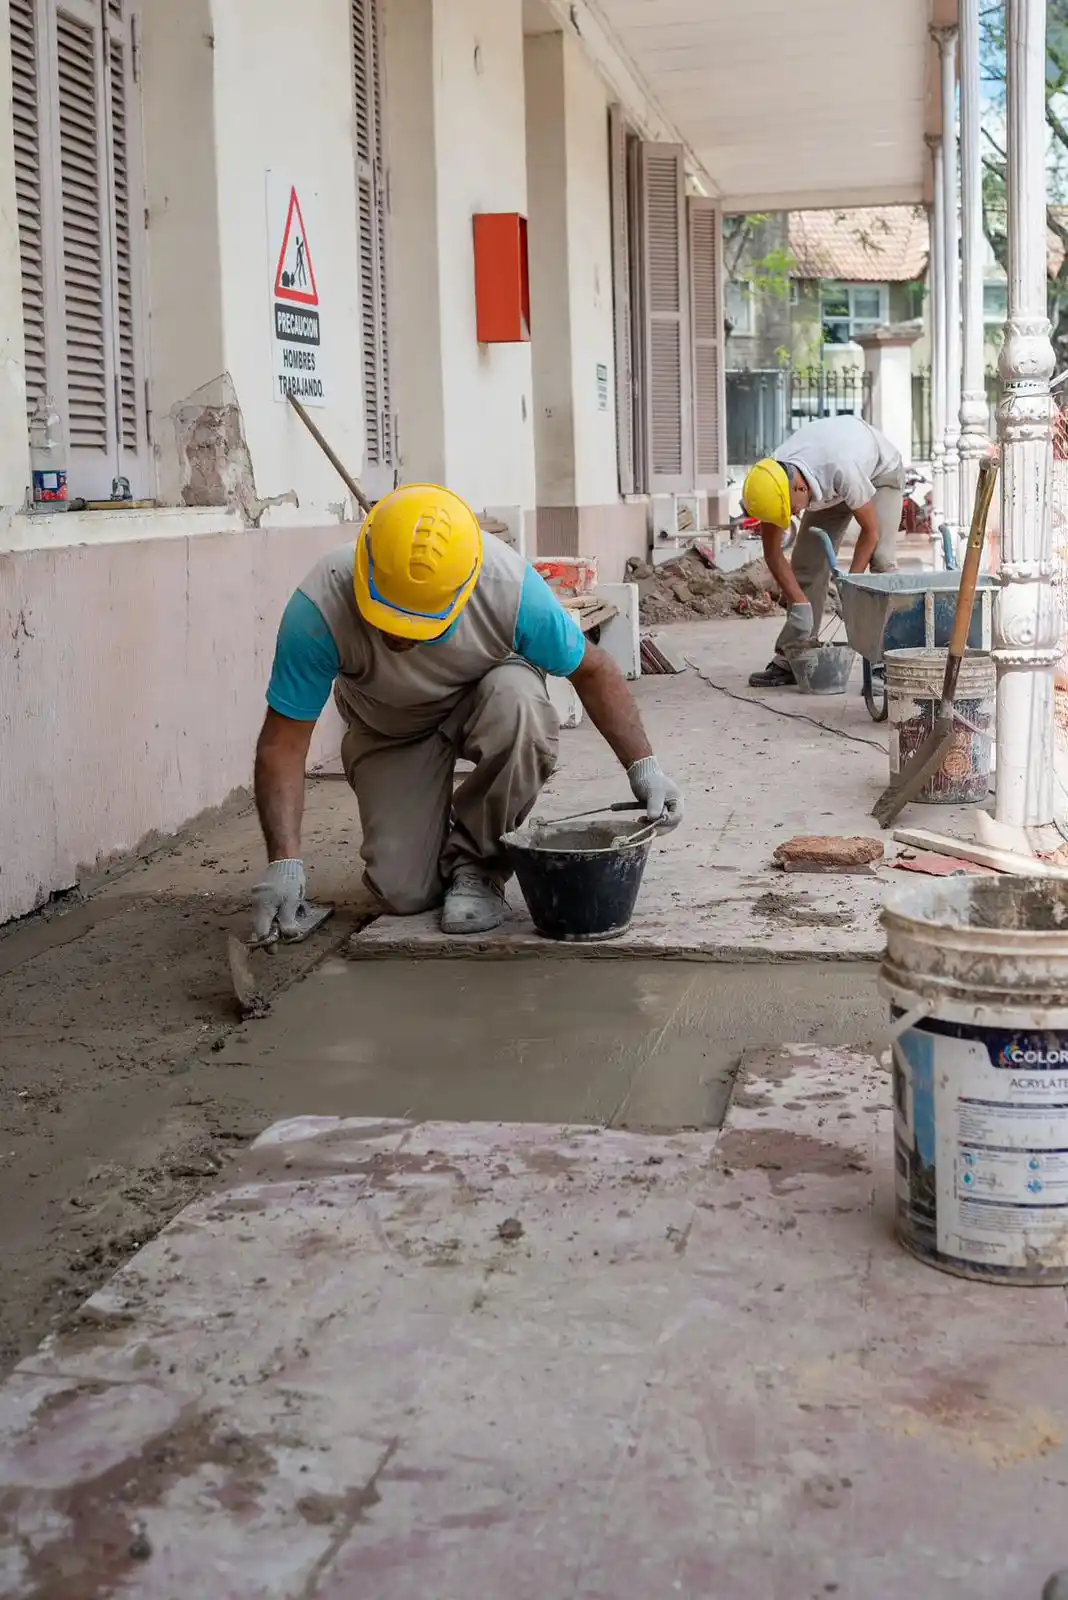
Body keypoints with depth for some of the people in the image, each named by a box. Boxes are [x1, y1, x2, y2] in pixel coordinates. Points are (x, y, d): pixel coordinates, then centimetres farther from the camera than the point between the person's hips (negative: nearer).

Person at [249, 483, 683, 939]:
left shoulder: (510, 586, -34)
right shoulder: (319, 608, -35)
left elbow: (592, 669, -18)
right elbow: (284, 741, -29)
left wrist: (642, 766, -22)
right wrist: (284, 863, -37)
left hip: (489, 691, 0)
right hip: (391, 729, 0)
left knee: (518, 704, -37)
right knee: (403, 892, -15)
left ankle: (476, 864, -15)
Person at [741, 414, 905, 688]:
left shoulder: (841, 469, -45)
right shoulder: (773, 481, -30)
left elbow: (871, 530, -29)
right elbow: (773, 554, -18)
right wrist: (800, 604, -24)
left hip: (880, 471, -4)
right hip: (829, 487, 5)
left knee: (880, 560, -21)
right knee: (807, 563, -5)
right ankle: (789, 659, 0)